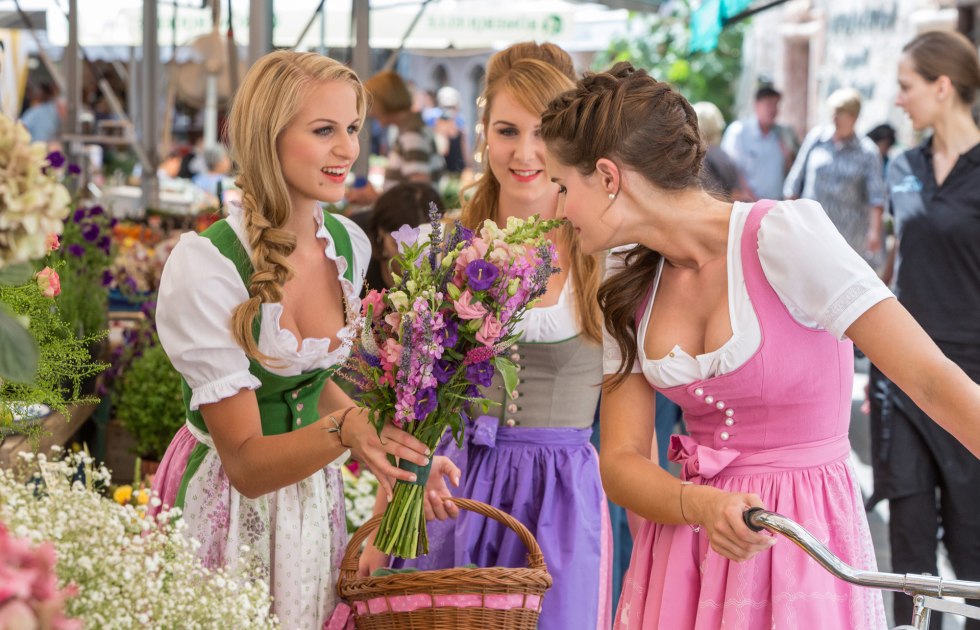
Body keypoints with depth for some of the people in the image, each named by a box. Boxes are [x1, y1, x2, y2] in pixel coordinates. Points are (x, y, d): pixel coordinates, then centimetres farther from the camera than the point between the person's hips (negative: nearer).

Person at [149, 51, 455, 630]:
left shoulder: (349, 245, -4)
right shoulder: (205, 267, -23)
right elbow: (245, 462, -23)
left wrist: (381, 441, 0)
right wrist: (345, 429, -38)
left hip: (316, 496, 6)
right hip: (229, 509, -6)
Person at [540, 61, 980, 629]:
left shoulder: (785, 235, -16)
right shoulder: (631, 291, 4)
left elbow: (933, 379, -21)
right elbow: (621, 461, -2)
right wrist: (702, 506, -24)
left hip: (805, 549, -5)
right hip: (685, 552, 6)